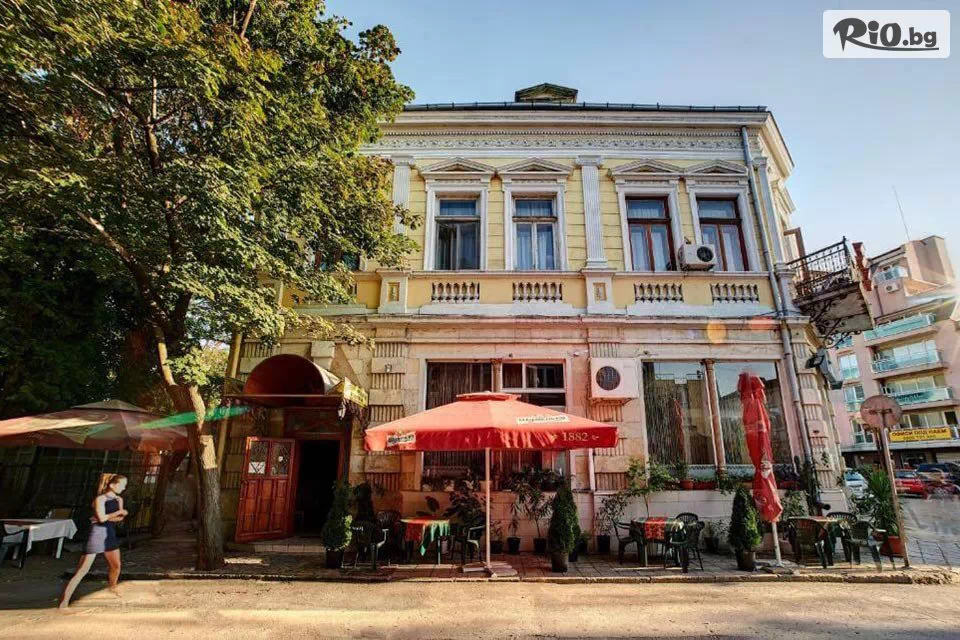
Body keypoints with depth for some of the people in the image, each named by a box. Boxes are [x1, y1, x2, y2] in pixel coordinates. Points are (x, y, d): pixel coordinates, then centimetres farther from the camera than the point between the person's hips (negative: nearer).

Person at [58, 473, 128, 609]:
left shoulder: (119, 499, 6)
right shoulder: (100, 499, -14)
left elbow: (119, 518, -1)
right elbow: (102, 518, -24)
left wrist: (107, 517, -18)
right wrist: (118, 512, -13)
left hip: (110, 534, 7)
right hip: (97, 534, -7)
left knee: (116, 565, 19)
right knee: (82, 570, -10)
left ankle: (112, 587, 44)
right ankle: (64, 602, -4)